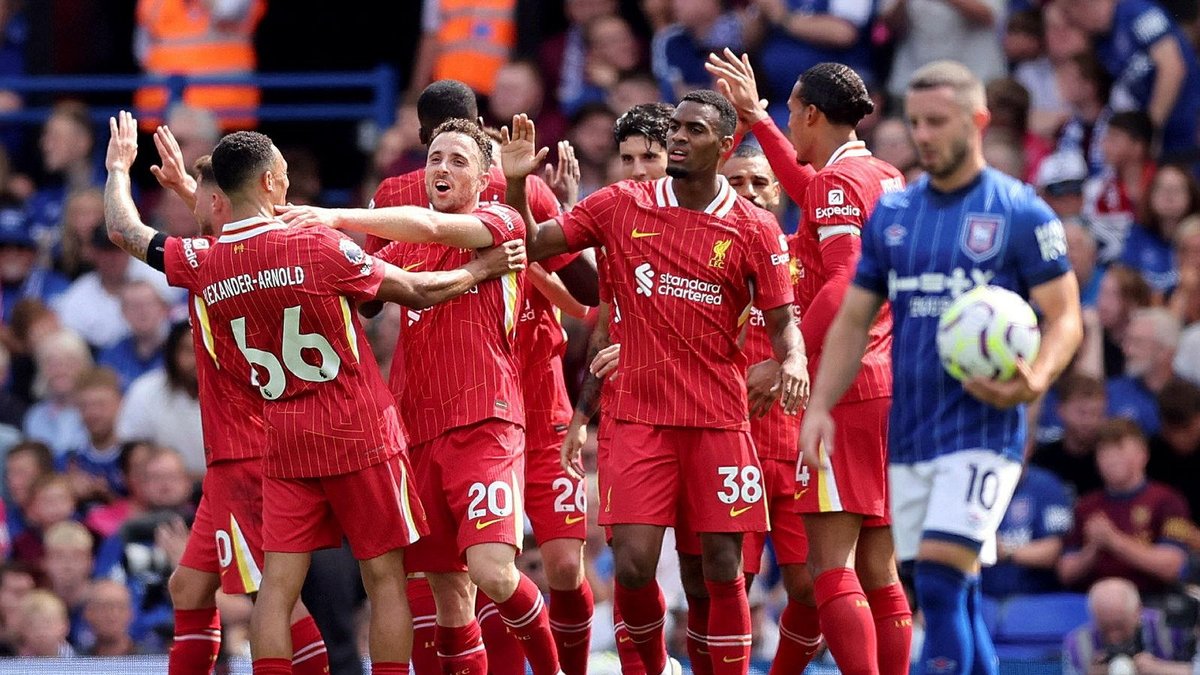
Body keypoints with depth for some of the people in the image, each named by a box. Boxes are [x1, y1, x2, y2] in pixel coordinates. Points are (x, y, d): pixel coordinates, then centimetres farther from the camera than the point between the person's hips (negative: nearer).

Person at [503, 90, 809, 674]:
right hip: (640, 417, 1)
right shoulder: (621, 207, 4)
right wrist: (516, 184, -8)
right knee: (632, 566, -7)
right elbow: (532, 247, 8)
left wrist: (792, 359, -19)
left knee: (722, 569, -1)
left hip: (719, 421, -1)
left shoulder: (753, 229, 0)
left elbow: (782, 320, 2)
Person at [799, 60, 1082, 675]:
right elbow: (853, 321, 15)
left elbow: (1066, 318, -5)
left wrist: (1034, 380, -25)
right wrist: (820, 406, 2)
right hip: (909, 434, 6)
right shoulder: (891, 213, 11)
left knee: (940, 581, -18)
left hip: (982, 428, -6)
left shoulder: (1021, 213, -4)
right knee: (954, 599, 8)